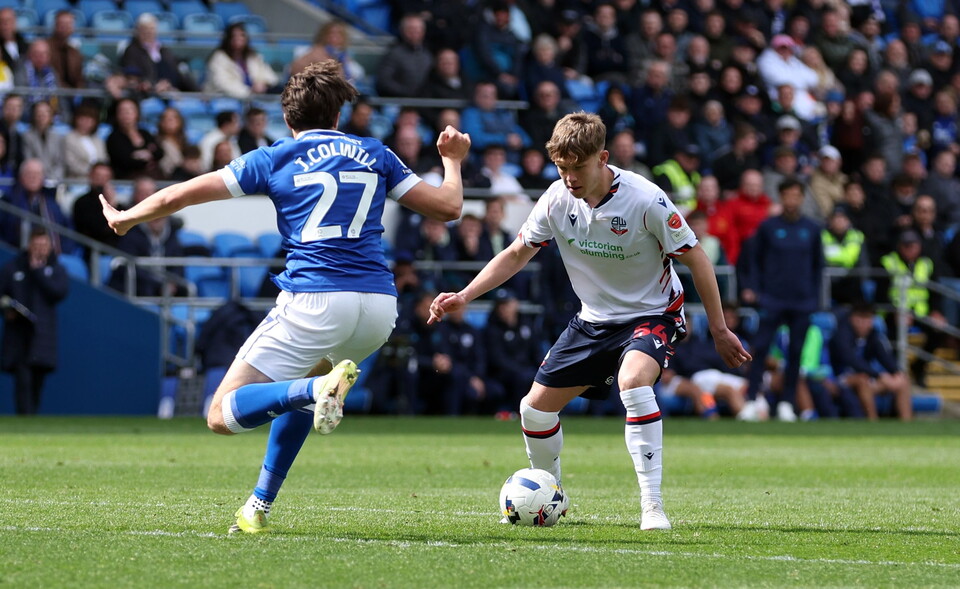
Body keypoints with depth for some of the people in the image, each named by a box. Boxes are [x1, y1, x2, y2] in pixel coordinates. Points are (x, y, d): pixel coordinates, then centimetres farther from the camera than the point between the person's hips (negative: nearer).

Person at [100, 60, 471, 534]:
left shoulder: (275, 159, 9)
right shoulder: (374, 155, 16)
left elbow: (178, 196, 11)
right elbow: (448, 207, 19)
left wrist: (125, 218, 29)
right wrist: (453, 161, 40)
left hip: (314, 303, -5)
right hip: (380, 307, 5)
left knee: (223, 415, -4)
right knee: (296, 385, 34)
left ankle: (322, 386, -29)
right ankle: (260, 505, 24)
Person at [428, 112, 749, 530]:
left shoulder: (645, 201, -25)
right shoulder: (558, 200, -11)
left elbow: (695, 260, -15)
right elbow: (517, 254, 2)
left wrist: (720, 330, -12)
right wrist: (464, 296, -11)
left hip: (652, 314, -6)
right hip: (593, 319, 6)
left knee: (633, 381, -37)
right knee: (535, 409, 3)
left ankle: (652, 506, -33)